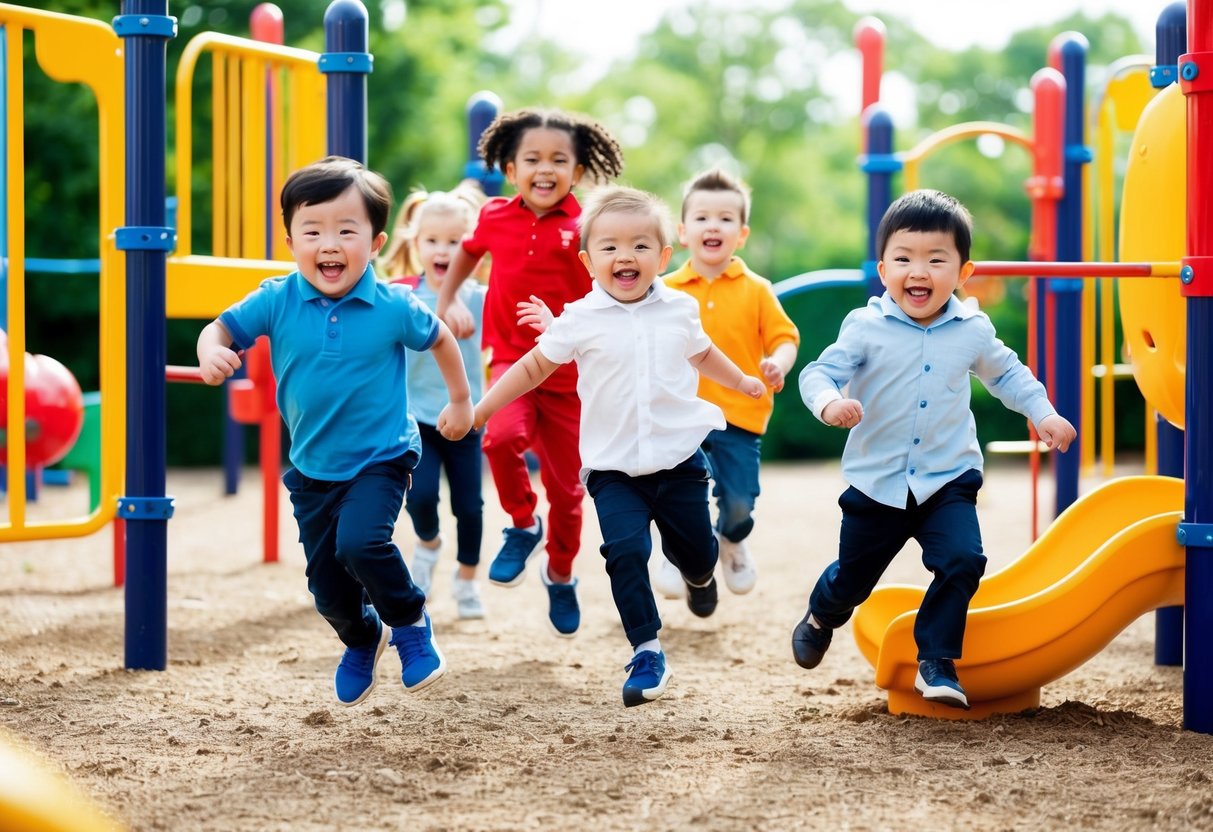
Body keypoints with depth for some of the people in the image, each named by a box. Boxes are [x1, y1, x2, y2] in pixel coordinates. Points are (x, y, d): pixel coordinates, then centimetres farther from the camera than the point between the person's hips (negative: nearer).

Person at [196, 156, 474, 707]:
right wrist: (212, 352, -31)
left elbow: (440, 339, 3)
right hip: (312, 468, 3)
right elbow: (222, 328, -7)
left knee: (360, 543, -28)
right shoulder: (276, 301, -12)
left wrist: (461, 401, 14)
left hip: (380, 459, -3)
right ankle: (362, 641, 45)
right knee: (327, 586, 11)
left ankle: (411, 621, 3)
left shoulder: (394, 308, -15)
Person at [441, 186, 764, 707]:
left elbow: (702, 352, 24)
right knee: (626, 550, -17)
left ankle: (699, 574, 49)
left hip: (679, 458, 2)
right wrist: (478, 410, 6)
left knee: (696, 551, 11)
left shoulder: (679, 310, 1)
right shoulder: (581, 320, -6)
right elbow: (534, 367, 6)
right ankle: (647, 651, -6)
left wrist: (742, 381, 36)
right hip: (614, 468, -2)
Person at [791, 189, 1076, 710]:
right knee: (853, 575, 13)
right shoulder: (866, 327, -10)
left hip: (948, 480, 1)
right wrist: (829, 402, -34)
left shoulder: (973, 331, -1)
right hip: (876, 484, -1)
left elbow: (1007, 374, 17)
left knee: (962, 561, -20)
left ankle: (936, 662, -5)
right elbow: (819, 372, -13)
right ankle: (821, 618, 48)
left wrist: (1044, 413, 8)